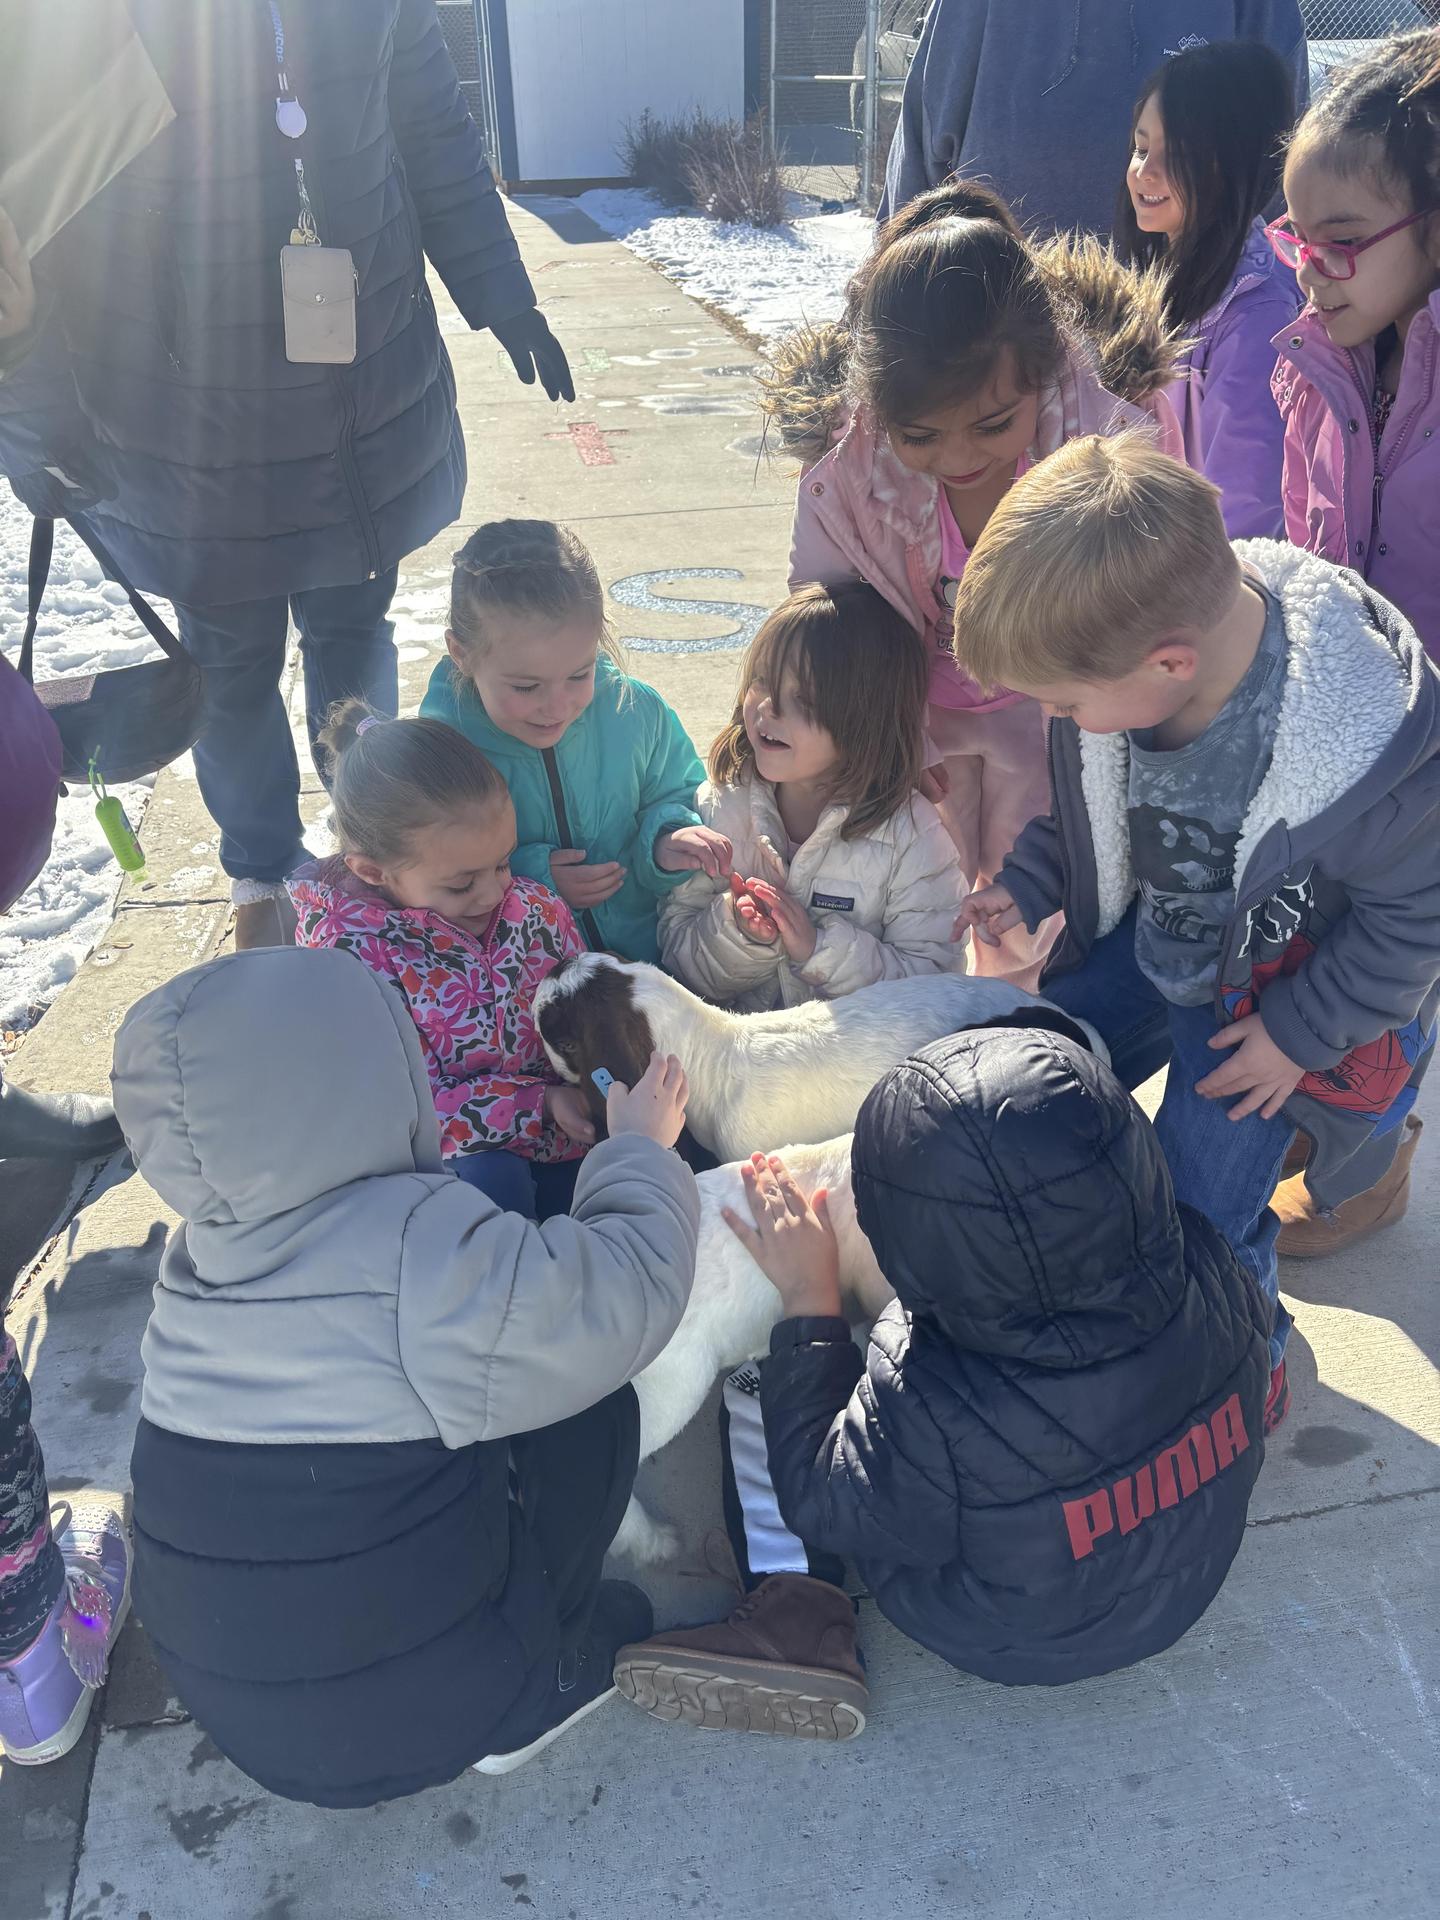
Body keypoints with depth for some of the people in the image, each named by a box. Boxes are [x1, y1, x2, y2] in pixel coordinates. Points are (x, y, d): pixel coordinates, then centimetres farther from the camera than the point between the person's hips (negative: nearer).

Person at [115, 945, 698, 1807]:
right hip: (421, 1711, -5)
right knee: (594, 1397, 5)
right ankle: (551, 1679, 15)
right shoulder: (434, 1255, -27)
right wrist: (641, 1150, 5)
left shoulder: (203, 1256, -7)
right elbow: (633, 1285, -13)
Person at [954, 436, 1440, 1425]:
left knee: (1199, 1215, -5)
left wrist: (1299, 1030, -14)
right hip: (1147, 928, 6)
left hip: (1276, 981, -5)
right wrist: (1027, 886, -12)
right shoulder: (1124, 632, -22)